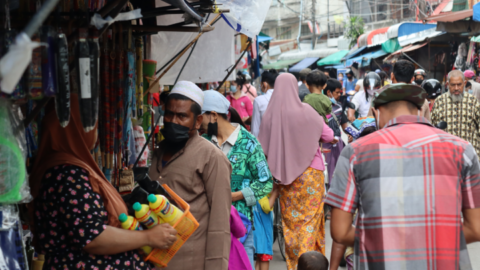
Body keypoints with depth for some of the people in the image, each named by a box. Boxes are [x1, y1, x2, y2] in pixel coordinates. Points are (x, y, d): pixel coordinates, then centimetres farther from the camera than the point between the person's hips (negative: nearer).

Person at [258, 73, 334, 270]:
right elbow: (329, 136, -4)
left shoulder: (270, 115, -5)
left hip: (284, 176, 3)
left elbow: (264, 148, 2)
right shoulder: (306, 111, -12)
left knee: (290, 220, 12)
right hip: (310, 173, -3)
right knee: (310, 218, 6)